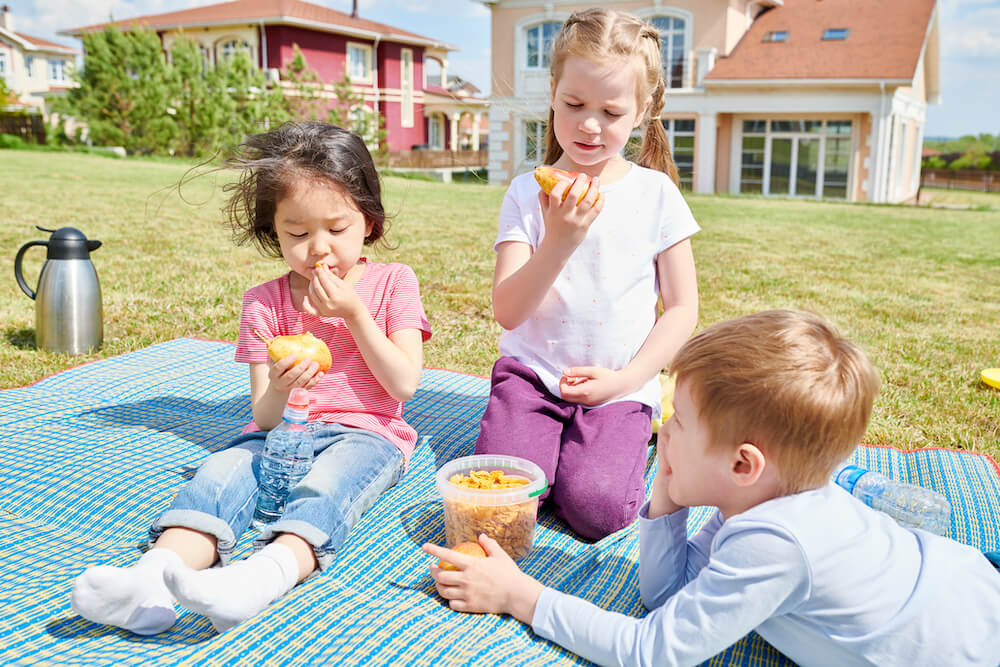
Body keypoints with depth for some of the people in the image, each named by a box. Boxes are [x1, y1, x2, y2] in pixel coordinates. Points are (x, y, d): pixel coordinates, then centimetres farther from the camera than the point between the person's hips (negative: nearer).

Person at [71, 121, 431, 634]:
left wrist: (353, 312, -12)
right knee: (221, 470, -28)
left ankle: (265, 575, -60)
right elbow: (264, 418, 2)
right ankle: (154, 578, -49)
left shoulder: (392, 283, 4)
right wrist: (277, 390, -24)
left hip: (364, 435, -2)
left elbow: (404, 384, -5)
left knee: (327, 485, -35)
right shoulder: (265, 303, 7)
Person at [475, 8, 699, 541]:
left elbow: (681, 308, 2)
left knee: (597, 509, -19)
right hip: (532, 371, 1)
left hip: (619, 389, 0)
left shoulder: (656, 195, -1)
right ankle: (545, 438, 11)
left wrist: (626, 378, -9)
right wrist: (558, 244, -26)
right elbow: (507, 312, -10)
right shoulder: (527, 192, -2)